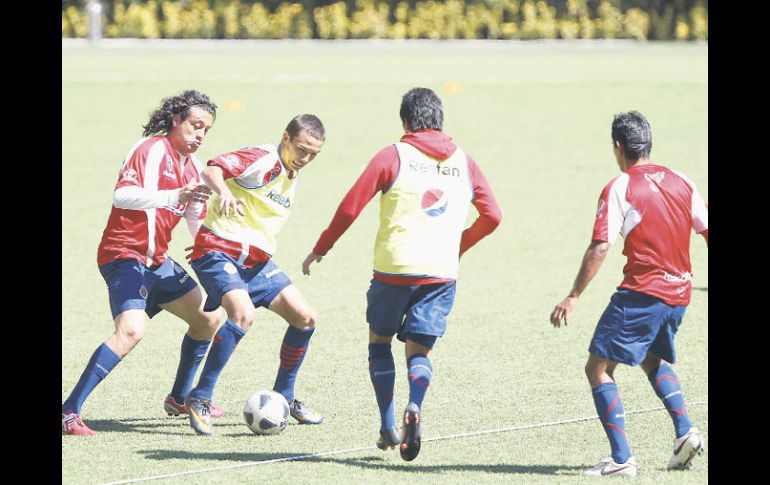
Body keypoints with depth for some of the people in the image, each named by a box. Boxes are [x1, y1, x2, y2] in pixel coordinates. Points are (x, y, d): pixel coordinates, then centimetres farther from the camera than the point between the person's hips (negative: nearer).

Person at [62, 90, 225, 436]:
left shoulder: (192, 167, 14)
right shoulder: (152, 150, -13)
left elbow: (199, 226, 20)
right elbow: (121, 196, -28)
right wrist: (174, 196, -37)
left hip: (157, 261, 10)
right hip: (125, 255, -10)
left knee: (207, 318, 14)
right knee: (131, 330, -27)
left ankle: (179, 399, 31)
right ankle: (69, 413, -29)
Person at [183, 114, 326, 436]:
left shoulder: (290, 178, 16)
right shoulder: (261, 159, -12)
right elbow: (212, 170, -30)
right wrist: (224, 192, -50)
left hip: (256, 262, 9)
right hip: (218, 252, -9)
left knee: (305, 318, 3)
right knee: (244, 313, -31)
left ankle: (283, 397, 19)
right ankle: (200, 400, -23)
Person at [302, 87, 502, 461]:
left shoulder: (393, 156, -1)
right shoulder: (463, 162, 9)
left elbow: (349, 208, -4)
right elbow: (491, 216, 10)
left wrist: (319, 251, 7)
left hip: (393, 268, -2)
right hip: (441, 272, 2)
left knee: (379, 339, 18)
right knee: (419, 350, 8)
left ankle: (388, 427, 10)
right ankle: (414, 407, -24)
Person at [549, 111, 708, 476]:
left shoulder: (619, 188, -8)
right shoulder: (682, 183, 8)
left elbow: (600, 247, -15)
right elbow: (707, 230, 12)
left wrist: (574, 296, -13)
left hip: (642, 293, -7)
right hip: (679, 294, 7)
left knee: (598, 368, -1)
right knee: (653, 360, 30)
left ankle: (621, 458, -11)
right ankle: (685, 432, 12)